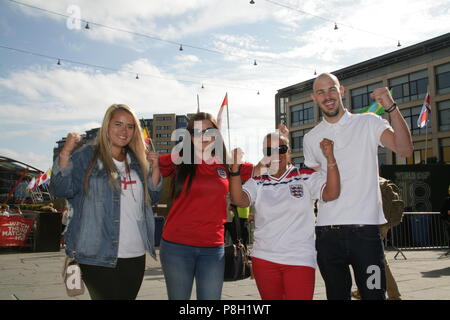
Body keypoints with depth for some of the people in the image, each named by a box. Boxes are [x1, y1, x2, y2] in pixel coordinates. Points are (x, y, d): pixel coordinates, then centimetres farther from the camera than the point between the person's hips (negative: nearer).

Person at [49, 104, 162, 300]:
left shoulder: (137, 161, 11)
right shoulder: (86, 156, -3)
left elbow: (152, 197, 14)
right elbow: (60, 190, -12)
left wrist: (155, 167, -2)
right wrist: (66, 151, -24)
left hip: (135, 255, 5)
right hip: (98, 255, -5)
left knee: (128, 296, 14)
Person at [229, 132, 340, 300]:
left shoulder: (306, 176, -1)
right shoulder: (257, 182, 4)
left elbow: (331, 194, -15)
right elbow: (239, 200, -12)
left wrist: (330, 158, -26)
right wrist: (235, 167, -24)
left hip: (300, 261, -2)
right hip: (264, 259, 3)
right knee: (270, 297, 18)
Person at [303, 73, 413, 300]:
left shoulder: (368, 123, 2)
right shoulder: (311, 138, 12)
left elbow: (405, 149, -13)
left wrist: (391, 107, -21)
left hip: (365, 227, -3)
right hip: (326, 231, 3)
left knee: (373, 294, -1)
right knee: (337, 295, 13)